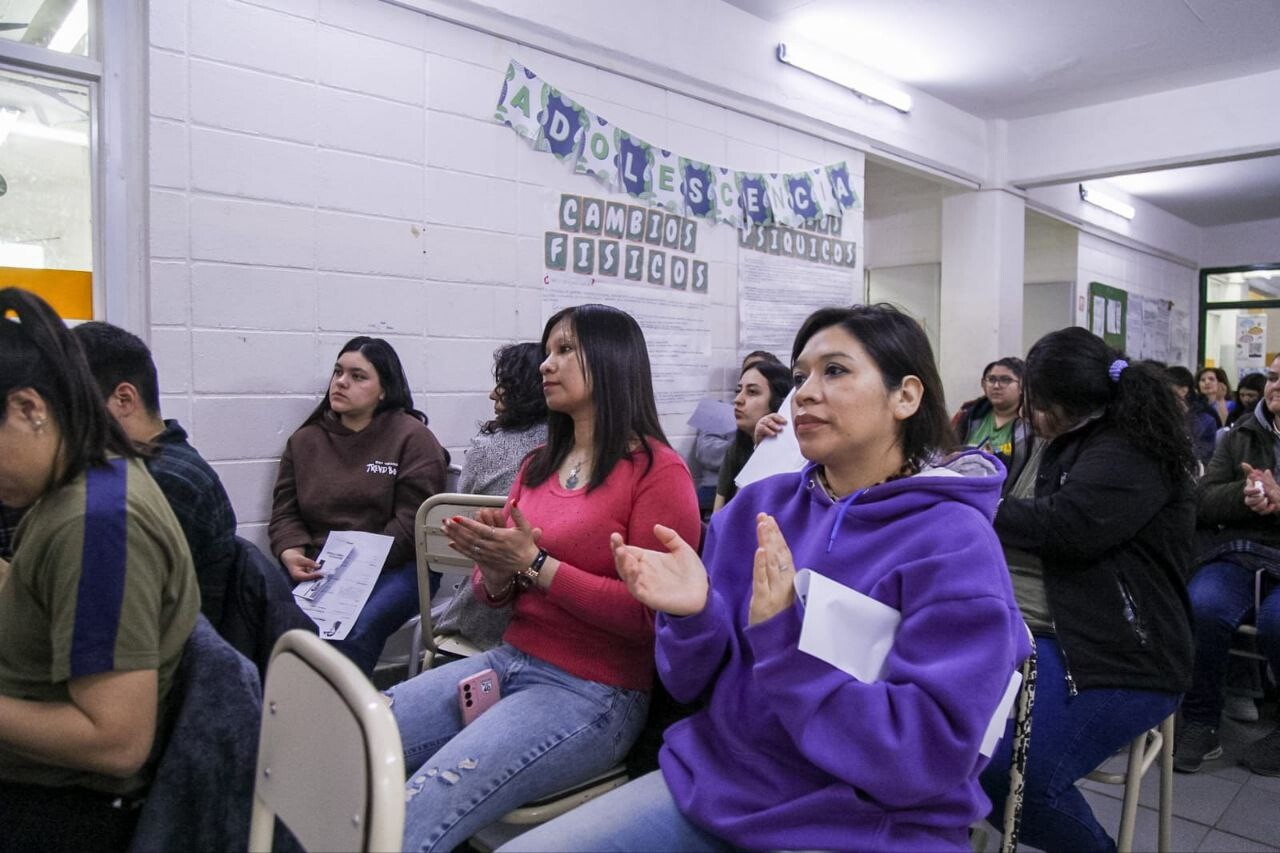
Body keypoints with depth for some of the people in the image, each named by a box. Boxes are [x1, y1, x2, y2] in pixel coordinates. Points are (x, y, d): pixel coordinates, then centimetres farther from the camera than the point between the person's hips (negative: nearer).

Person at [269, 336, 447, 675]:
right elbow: (284, 511, 13)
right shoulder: (304, 440, 17)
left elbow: (412, 521, -8)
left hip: (394, 567, -4)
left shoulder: (413, 437, 0)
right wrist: (290, 553, -8)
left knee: (355, 630, -31)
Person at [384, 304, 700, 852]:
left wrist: (535, 565, -17)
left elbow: (649, 614, -16)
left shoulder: (657, 470, -10)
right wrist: (495, 573, -8)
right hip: (509, 660, 7)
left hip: (594, 692, -7)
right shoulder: (539, 465, 11)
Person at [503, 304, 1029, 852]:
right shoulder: (758, 507, 0)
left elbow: (925, 758, -19)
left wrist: (784, 639, -26)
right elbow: (697, 685, 3)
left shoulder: (955, 548, -14)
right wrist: (693, 615, -19)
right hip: (711, 783, 5)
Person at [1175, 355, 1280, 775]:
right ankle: (1200, 724, -11)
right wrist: (1244, 495, -14)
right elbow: (1203, 502, 6)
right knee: (1201, 606, -29)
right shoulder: (1241, 436, 15)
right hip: (1239, 553, 2)